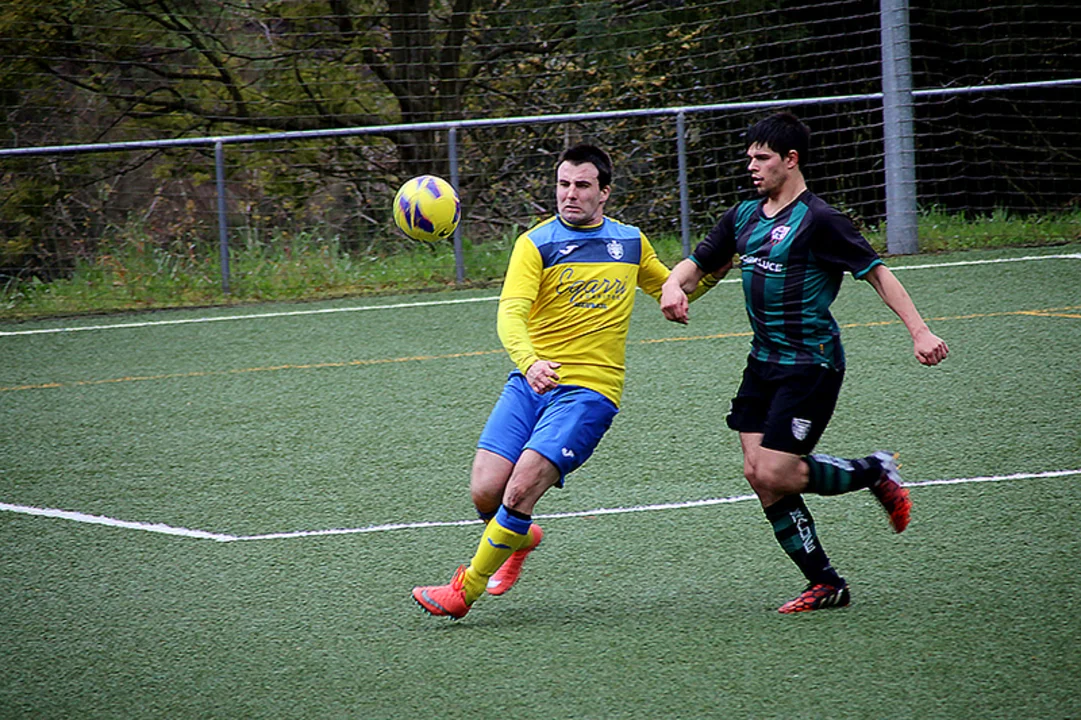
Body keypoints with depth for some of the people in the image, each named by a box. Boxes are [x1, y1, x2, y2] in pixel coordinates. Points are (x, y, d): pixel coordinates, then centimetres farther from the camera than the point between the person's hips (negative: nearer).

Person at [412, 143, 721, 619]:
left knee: (520, 491, -18)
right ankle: (520, 538, 29)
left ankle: (466, 588, -2)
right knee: (485, 493, -8)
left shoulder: (631, 242, 11)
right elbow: (511, 313, -15)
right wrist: (529, 361, -36)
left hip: (589, 391, -1)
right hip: (531, 381, 1)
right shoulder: (536, 244, -1)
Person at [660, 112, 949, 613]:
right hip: (764, 363, 8)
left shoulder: (818, 220, -12)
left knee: (775, 474, -14)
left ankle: (876, 472, 10)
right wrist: (675, 284, -4)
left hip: (810, 365, -8)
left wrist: (919, 331, -20)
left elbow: (876, 273, -12)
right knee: (758, 475, 0)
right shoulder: (744, 216, 10)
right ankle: (826, 584, 8)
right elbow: (700, 262, 20)